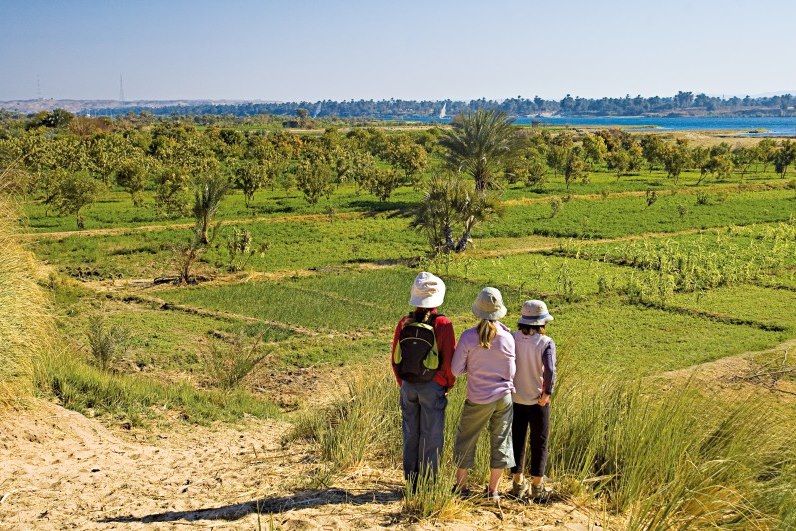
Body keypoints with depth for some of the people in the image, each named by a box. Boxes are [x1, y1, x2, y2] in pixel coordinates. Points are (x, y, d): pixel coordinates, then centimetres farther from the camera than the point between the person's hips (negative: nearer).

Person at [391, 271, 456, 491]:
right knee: (431, 437, 6)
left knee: (410, 435, 13)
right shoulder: (443, 324, -14)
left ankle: (411, 482, 20)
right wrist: (449, 384, 7)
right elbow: (449, 360, -10)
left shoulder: (404, 323, -2)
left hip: (408, 386, 4)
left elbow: (395, 357, 5)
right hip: (433, 387, -4)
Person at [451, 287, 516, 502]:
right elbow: (512, 371, -2)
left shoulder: (468, 337, -13)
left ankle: (460, 485, 23)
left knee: (466, 439, 15)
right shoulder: (507, 337, -9)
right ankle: (493, 490, 19)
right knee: (500, 441, 12)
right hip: (504, 397, 1)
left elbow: (456, 370, -9)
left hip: (478, 399, -1)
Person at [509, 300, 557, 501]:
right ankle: (537, 486, 17)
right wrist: (547, 394, -14)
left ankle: (518, 484, 22)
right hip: (538, 401, -3)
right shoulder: (546, 343, -15)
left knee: (517, 440, 15)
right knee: (539, 443, 12)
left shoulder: (512, 339, -7)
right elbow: (550, 371, -25)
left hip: (516, 399, 3)